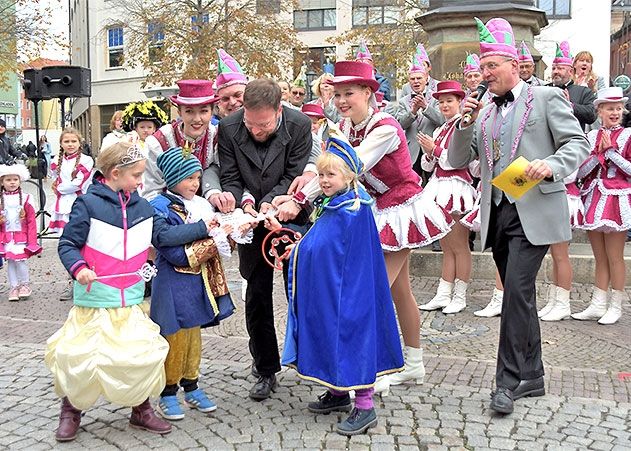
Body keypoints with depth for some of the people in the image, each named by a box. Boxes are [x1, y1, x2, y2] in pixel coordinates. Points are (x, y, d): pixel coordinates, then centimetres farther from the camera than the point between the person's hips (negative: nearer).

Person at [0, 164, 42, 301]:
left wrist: (32, 242, -4)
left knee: (21, 260, -6)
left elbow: (31, 222, -1)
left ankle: (24, 284, 15)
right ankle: (14, 287, 17)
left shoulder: (26, 198, -2)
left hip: (22, 237, -2)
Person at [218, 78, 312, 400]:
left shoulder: (299, 125, -17)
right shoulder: (228, 128, -13)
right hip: (253, 222, 1)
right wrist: (245, 202, -26)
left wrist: (270, 201, -28)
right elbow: (230, 178, -7)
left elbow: (295, 177, -14)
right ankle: (266, 370, 18)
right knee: (257, 296, 5)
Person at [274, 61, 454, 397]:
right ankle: (414, 364, 29)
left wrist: (300, 201, -35)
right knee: (399, 290, 15)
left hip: (401, 211, -8)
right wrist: (294, 196, -27)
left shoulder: (385, 128, -25)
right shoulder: (345, 126, -1)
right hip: (377, 212, 8)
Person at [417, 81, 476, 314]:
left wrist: (434, 149, -8)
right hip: (439, 188, 8)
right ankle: (443, 295, 16)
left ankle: (459, 297, 9)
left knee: (459, 247, 1)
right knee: (446, 248, 12)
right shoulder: (440, 130, 17)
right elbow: (428, 165, 16)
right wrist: (428, 153, -4)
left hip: (456, 188, -8)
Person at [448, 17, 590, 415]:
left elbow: (578, 143, -3)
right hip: (497, 214, 6)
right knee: (519, 296, 12)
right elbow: (457, 161, 14)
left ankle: (509, 380, -7)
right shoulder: (484, 113, 17)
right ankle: (531, 376, 23)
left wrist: (551, 166, -22)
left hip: (533, 213, -6)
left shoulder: (546, 98, 3)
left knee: (517, 291, -15)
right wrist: (466, 123, -1)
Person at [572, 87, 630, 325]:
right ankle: (598, 305, 16)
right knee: (600, 258, 10)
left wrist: (611, 151, -11)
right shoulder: (591, 136, 10)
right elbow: (581, 172, 4)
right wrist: (600, 153, -7)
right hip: (593, 199, 4)